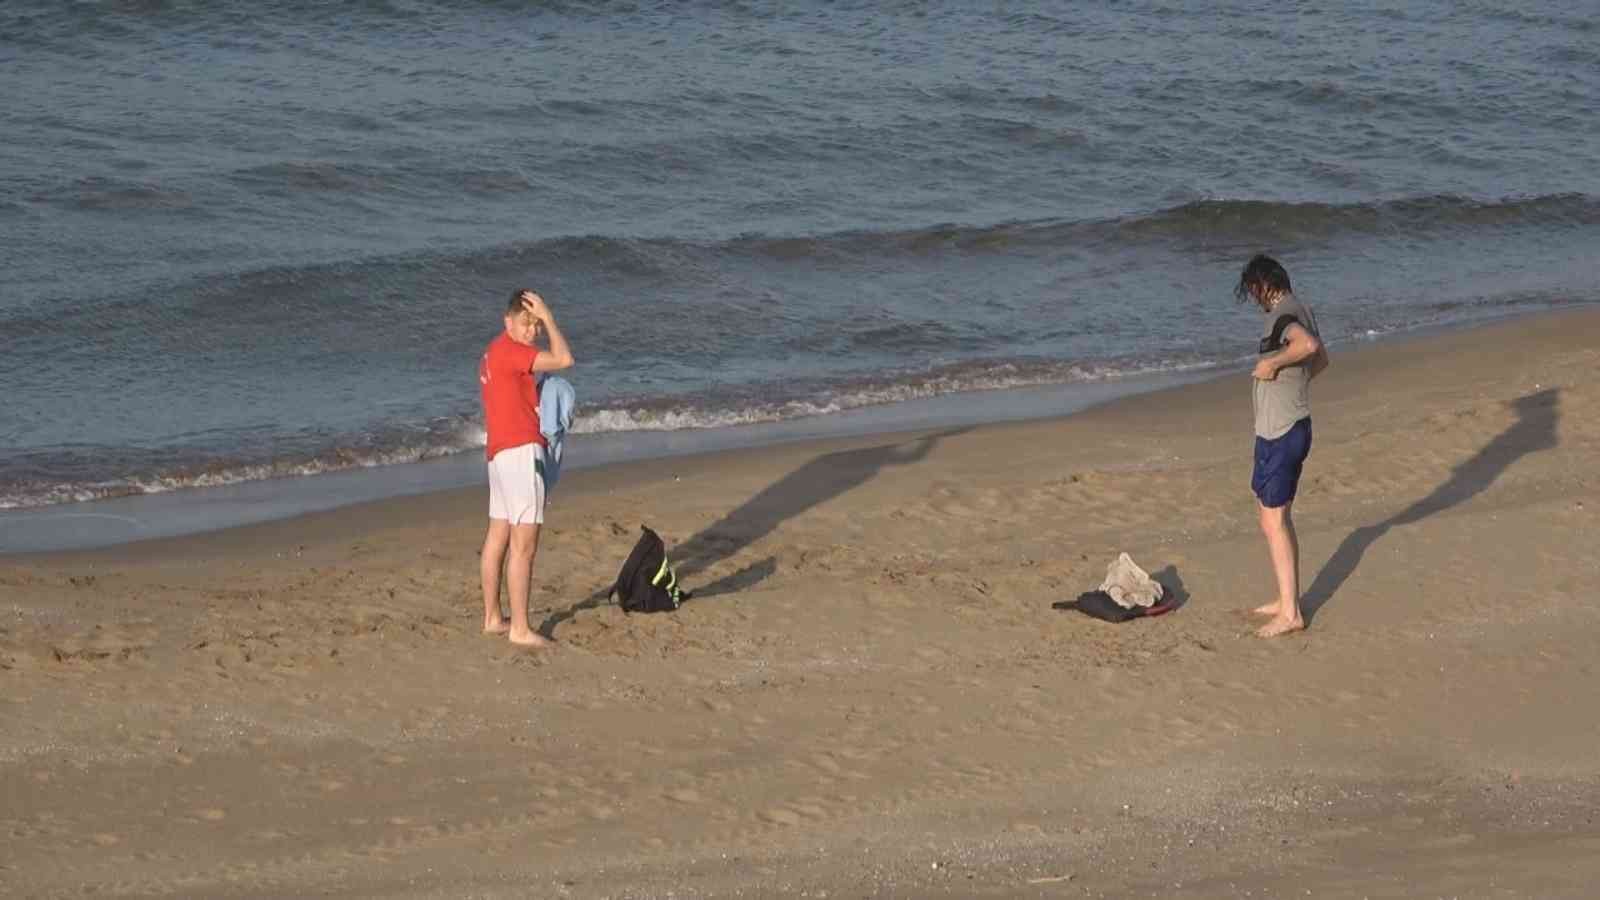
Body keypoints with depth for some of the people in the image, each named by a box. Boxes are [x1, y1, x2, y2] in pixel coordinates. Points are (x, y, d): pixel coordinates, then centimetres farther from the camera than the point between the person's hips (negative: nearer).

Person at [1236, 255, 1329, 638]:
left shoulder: (1281, 316, -19)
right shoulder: (1302, 312, 11)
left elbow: (1308, 346, -40)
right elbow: (1321, 359, 27)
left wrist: (1273, 364, -26)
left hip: (1279, 434, -10)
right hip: (1294, 427, 10)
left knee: (1273, 520, -5)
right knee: (1279, 516, 19)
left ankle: (1290, 614, -4)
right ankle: (1288, 599, 27)